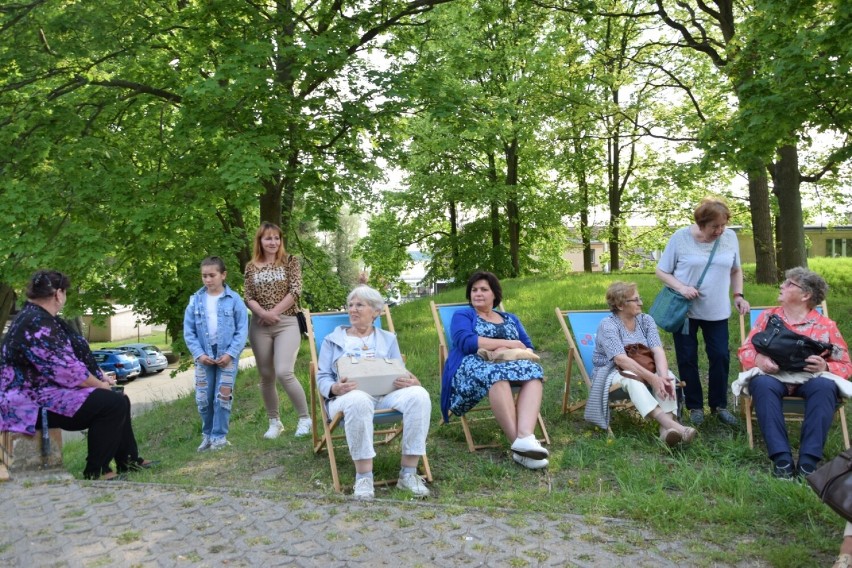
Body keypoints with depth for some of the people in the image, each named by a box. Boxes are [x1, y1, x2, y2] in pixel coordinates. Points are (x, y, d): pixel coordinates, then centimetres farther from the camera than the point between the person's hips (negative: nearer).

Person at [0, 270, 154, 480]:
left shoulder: (37, 318, 12)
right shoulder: (37, 324, -23)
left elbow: (75, 357, 17)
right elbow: (67, 370, -26)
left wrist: (100, 378, 8)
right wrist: (99, 384, -11)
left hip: (45, 392, 11)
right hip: (35, 402, -11)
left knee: (117, 398, 13)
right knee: (112, 403, -21)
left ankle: (129, 459, 19)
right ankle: (96, 471, -11)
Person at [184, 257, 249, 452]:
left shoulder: (234, 299, -6)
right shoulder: (196, 300, 1)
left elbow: (242, 330, -6)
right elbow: (188, 331, 2)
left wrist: (230, 353, -13)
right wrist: (199, 353, -9)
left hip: (227, 355, -3)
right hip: (204, 356, 3)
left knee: (223, 397, -1)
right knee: (203, 399, 6)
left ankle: (219, 436, 12)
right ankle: (207, 434, 24)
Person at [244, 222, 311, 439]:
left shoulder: (290, 261, 4)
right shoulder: (251, 267, 10)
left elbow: (295, 291, -5)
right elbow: (248, 298, 4)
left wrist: (275, 312, -11)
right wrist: (263, 313, -14)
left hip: (287, 323, -3)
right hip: (260, 326, 3)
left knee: (284, 372, -17)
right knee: (266, 376, 7)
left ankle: (305, 418, -1)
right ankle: (274, 422, 22)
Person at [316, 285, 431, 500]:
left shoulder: (388, 339, 24)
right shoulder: (333, 339, 19)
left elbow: (400, 374, 14)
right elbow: (322, 378, 9)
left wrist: (412, 382, -12)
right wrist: (335, 388, -16)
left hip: (386, 394, 2)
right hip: (349, 395, -2)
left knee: (418, 395, -31)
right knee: (358, 400, -41)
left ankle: (408, 473, -25)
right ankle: (363, 476, -31)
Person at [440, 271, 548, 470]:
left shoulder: (510, 319, 26)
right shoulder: (462, 316, 13)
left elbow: (528, 347, 13)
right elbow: (466, 342, -9)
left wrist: (512, 352, -12)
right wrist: (508, 343, -11)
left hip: (510, 366, 4)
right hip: (472, 368, -4)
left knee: (533, 370, -28)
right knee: (497, 373, -38)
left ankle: (526, 437, -47)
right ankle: (518, 442, -45)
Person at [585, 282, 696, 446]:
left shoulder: (646, 320, 2)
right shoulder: (608, 326, -14)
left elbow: (658, 351, -13)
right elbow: (620, 359, -28)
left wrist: (663, 377, -33)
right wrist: (652, 378, -38)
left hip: (642, 370, 5)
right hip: (612, 373, -5)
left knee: (668, 375, -26)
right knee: (631, 378, -38)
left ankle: (667, 430, -43)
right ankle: (670, 424, -53)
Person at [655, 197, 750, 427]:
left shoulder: (730, 237, -1)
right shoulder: (680, 237, -10)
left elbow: (736, 270, 14)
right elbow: (661, 271, -5)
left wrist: (738, 295, 2)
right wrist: (681, 287, -21)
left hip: (717, 311, 2)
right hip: (685, 310, -2)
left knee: (721, 357, 4)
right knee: (687, 359, 5)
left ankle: (719, 405, 21)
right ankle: (695, 406, 20)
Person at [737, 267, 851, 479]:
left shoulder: (826, 325, 11)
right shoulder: (768, 317, 16)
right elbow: (745, 350, 11)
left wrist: (825, 367, -16)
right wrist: (759, 359, -13)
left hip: (810, 379, 0)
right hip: (773, 376, 1)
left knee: (825, 386, -35)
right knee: (762, 383, -35)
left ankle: (808, 461, -37)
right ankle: (781, 457, -39)